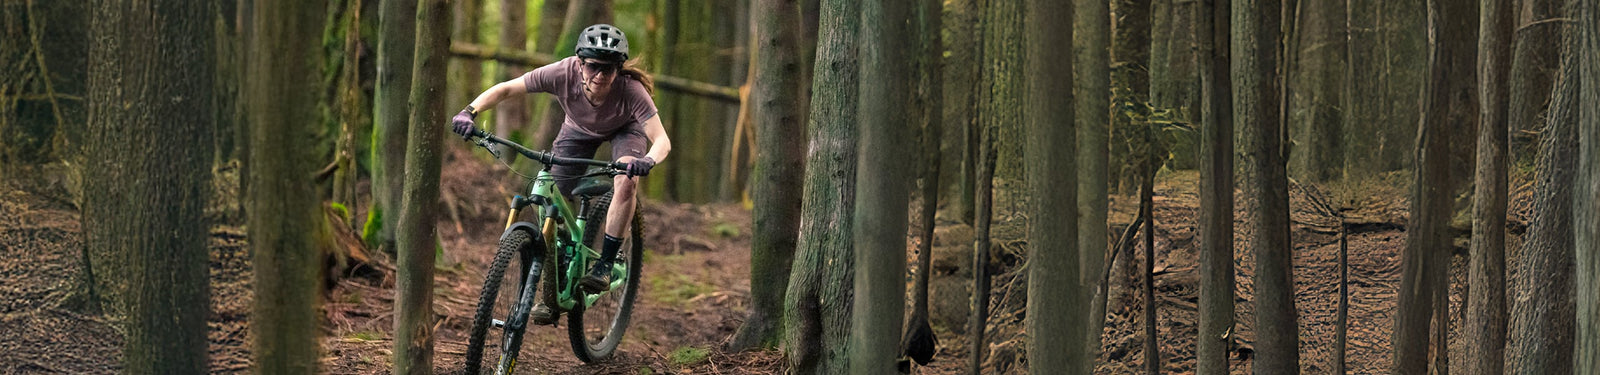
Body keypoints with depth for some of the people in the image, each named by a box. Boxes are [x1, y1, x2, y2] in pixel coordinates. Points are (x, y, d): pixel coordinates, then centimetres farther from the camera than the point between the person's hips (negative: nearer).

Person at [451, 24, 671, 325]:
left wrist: (649, 160, -66)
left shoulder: (630, 90, -40)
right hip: (579, 130, 2)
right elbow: (505, 89, -27)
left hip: (624, 130, -2)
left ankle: (604, 265, -19)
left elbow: (662, 140, -44)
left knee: (627, 181, -32)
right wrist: (470, 112, -43)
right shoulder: (563, 74, -36)